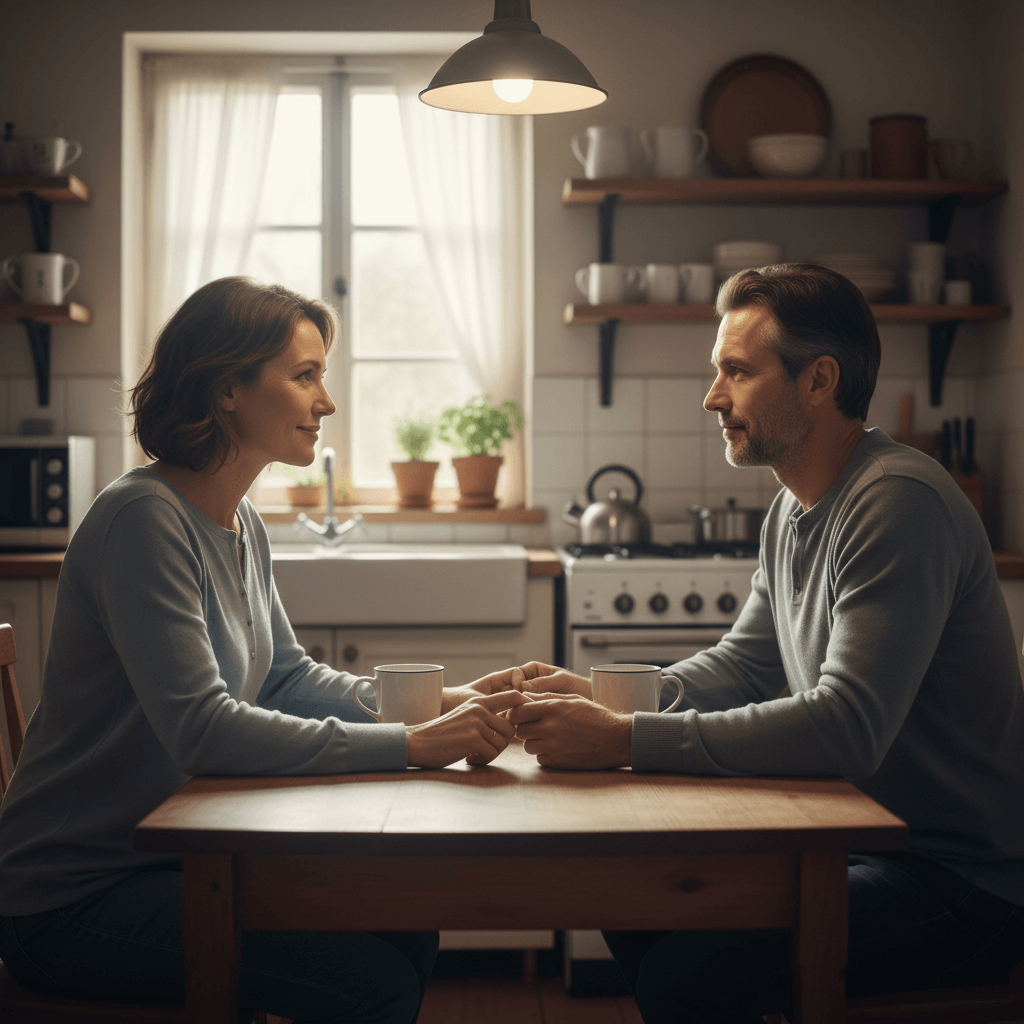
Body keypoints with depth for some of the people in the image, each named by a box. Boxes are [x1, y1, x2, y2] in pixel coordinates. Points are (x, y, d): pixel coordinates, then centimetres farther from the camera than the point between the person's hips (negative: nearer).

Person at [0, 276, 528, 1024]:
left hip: (170, 856, 9)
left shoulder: (240, 525, 7)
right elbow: (202, 729, -29)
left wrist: (445, 703, -1)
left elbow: (286, 676, 14)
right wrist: (414, 746, -29)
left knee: (408, 933, -1)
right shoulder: (143, 517, -22)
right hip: (75, 897, -9)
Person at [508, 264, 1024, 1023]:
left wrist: (625, 740, -31)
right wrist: (600, 698, -2)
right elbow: (742, 666, 15)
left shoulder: (899, 503, -23)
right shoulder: (795, 509, 9)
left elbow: (847, 727, -31)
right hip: (863, 842, 9)